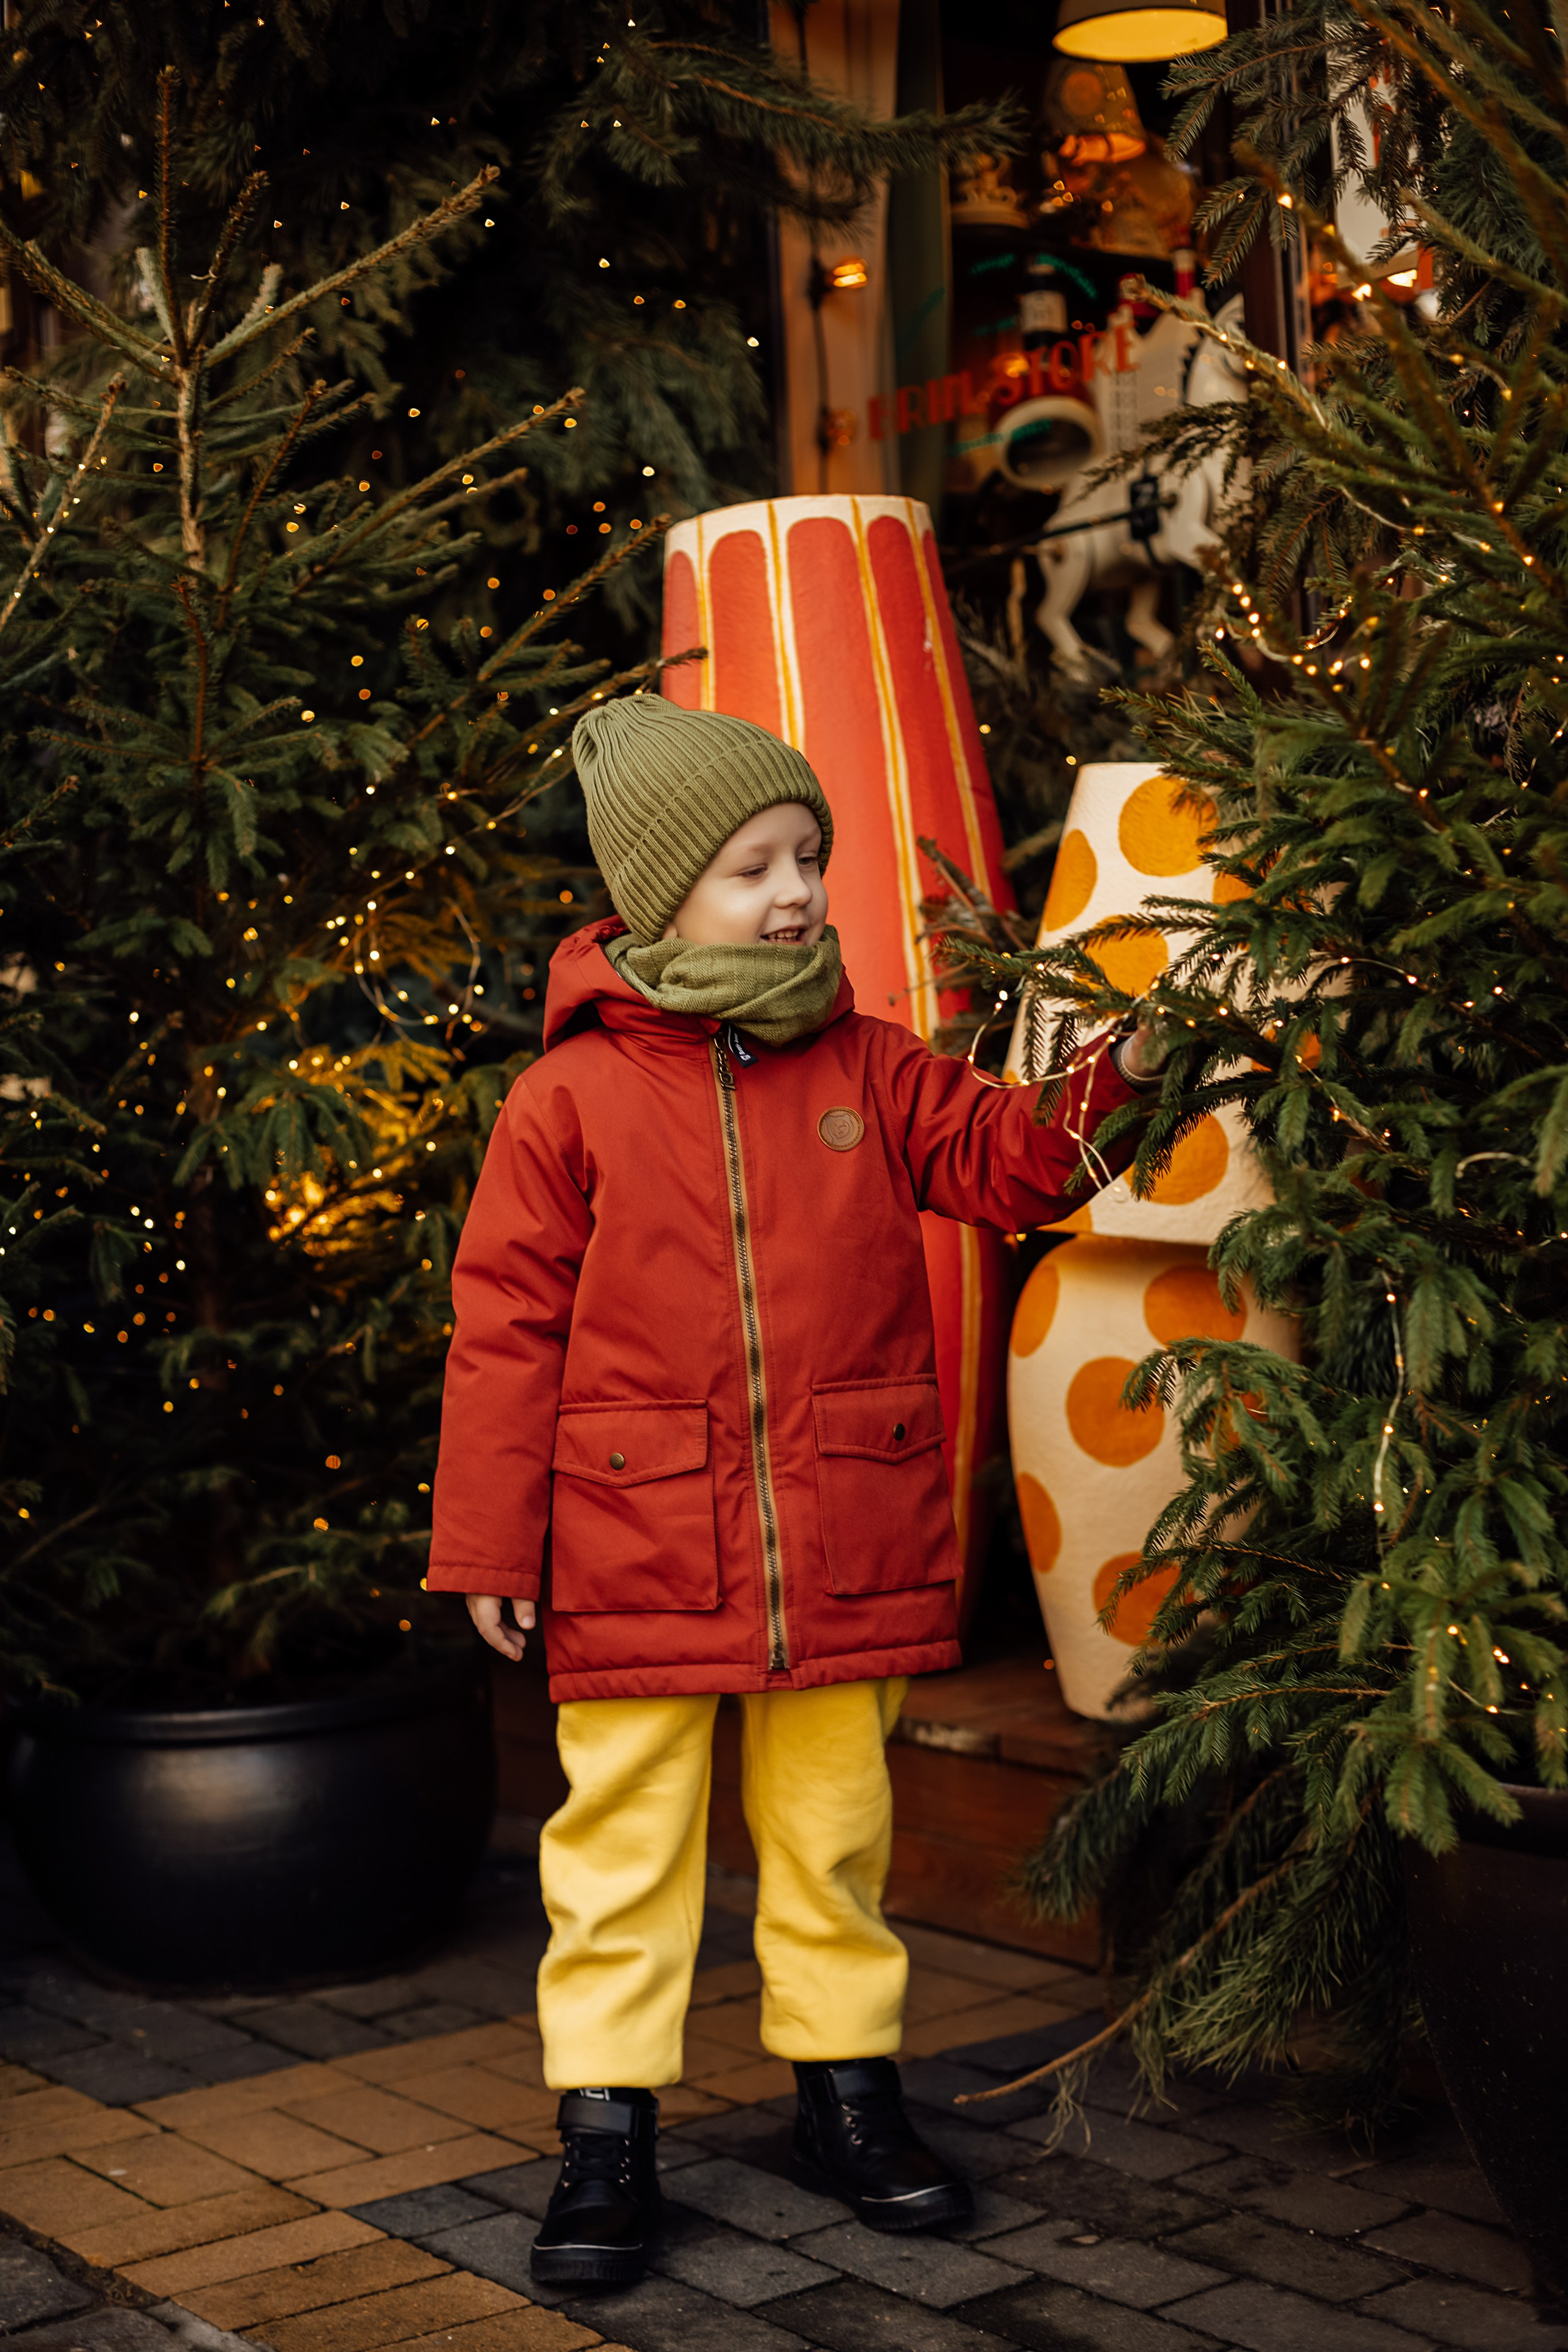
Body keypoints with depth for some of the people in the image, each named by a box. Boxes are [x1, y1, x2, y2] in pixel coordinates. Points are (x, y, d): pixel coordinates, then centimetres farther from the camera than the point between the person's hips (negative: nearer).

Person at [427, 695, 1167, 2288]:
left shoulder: (869, 1071, 6)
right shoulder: (568, 1100, -3)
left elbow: (1005, 1162, 6)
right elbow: (505, 1329, -2)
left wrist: (1113, 1082, -13)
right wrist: (488, 1547, -3)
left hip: (843, 1547, 3)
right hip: (638, 1553, -3)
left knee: (833, 1828, 15)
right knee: (625, 1841, 5)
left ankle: (845, 2089, 30)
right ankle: (606, 2129, 17)